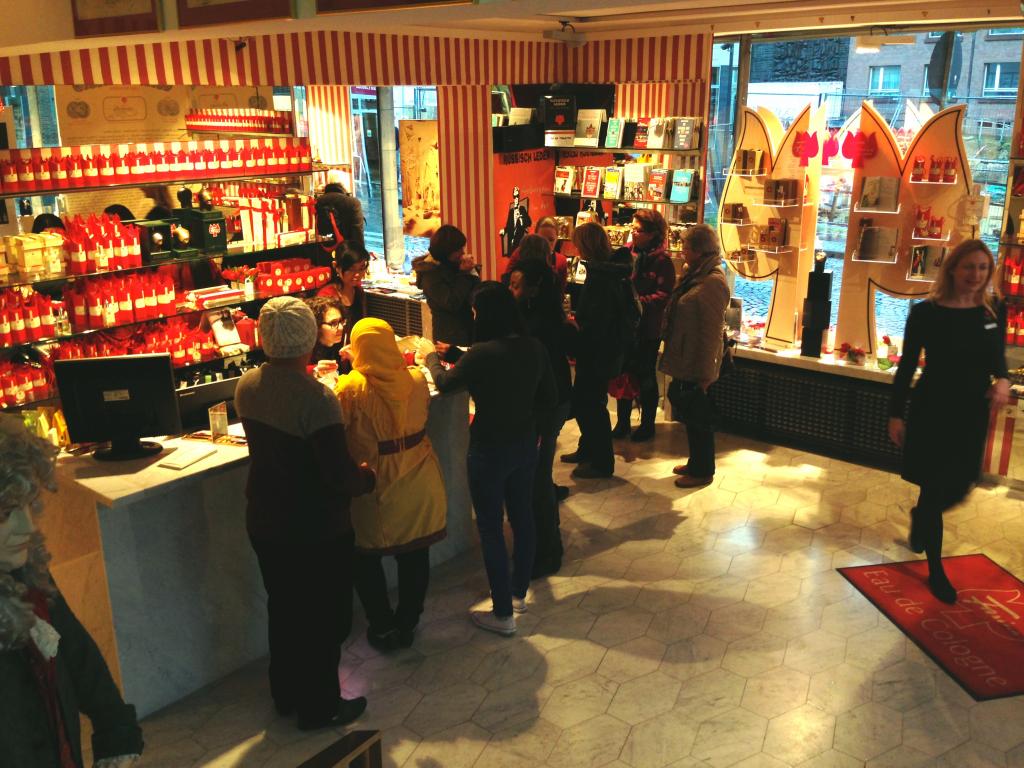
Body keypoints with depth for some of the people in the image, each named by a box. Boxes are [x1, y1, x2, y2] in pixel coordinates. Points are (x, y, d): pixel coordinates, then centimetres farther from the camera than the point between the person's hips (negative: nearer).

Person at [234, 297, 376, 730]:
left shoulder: (247, 385, -5)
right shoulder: (315, 398, -29)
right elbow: (340, 478, -27)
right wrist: (367, 477, -6)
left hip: (264, 523, 7)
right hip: (316, 531, -7)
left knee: (283, 609, 24)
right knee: (323, 619, 13)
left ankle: (286, 695, 42)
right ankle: (319, 708, 29)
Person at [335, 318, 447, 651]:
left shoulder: (351, 388, -19)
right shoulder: (417, 379, -7)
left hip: (375, 488, -3)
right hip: (418, 483, 4)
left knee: (367, 559, 17)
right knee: (415, 556, 16)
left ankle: (383, 627, 24)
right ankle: (407, 624, 29)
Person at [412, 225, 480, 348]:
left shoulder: (454, 264, 4)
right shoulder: (430, 274, -13)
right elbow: (452, 303, -22)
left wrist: (471, 271, -9)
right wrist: (464, 274, -17)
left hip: (468, 327, 6)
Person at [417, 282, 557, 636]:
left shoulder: (482, 354, -24)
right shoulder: (534, 348, -7)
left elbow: (445, 382, -6)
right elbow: (550, 396, 6)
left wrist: (431, 355, 14)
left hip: (489, 450, -6)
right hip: (525, 444, 7)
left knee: (491, 529, 7)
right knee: (522, 517, 21)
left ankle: (503, 614, 18)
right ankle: (519, 593, 39)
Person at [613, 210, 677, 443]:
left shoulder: (662, 261, -12)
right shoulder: (627, 253, 3)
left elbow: (663, 296, -18)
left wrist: (638, 302, -25)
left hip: (648, 329, -5)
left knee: (645, 377, 8)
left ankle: (647, 425, 24)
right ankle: (622, 423, 28)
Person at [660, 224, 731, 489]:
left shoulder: (713, 282, -21)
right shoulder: (695, 274, 8)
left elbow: (711, 331, -21)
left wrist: (704, 373, -19)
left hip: (697, 366, -9)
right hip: (685, 361, 9)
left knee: (698, 418, 4)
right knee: (689, 414, 19)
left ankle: (703, 471, 18)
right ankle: (696, 463, 34)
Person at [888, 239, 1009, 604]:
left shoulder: (994, 310, 1)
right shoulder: (926, 312, -10)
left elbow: (998, 360, 11)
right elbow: (907, 366, -5)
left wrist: (1003, 381, -12)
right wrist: (896, 414, -6)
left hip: (972, 415, 4)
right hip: (931, 411, -4)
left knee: (958, 489, 14)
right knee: (934, 489, 2)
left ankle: (919, 516, 48)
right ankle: (936, 571, 17)